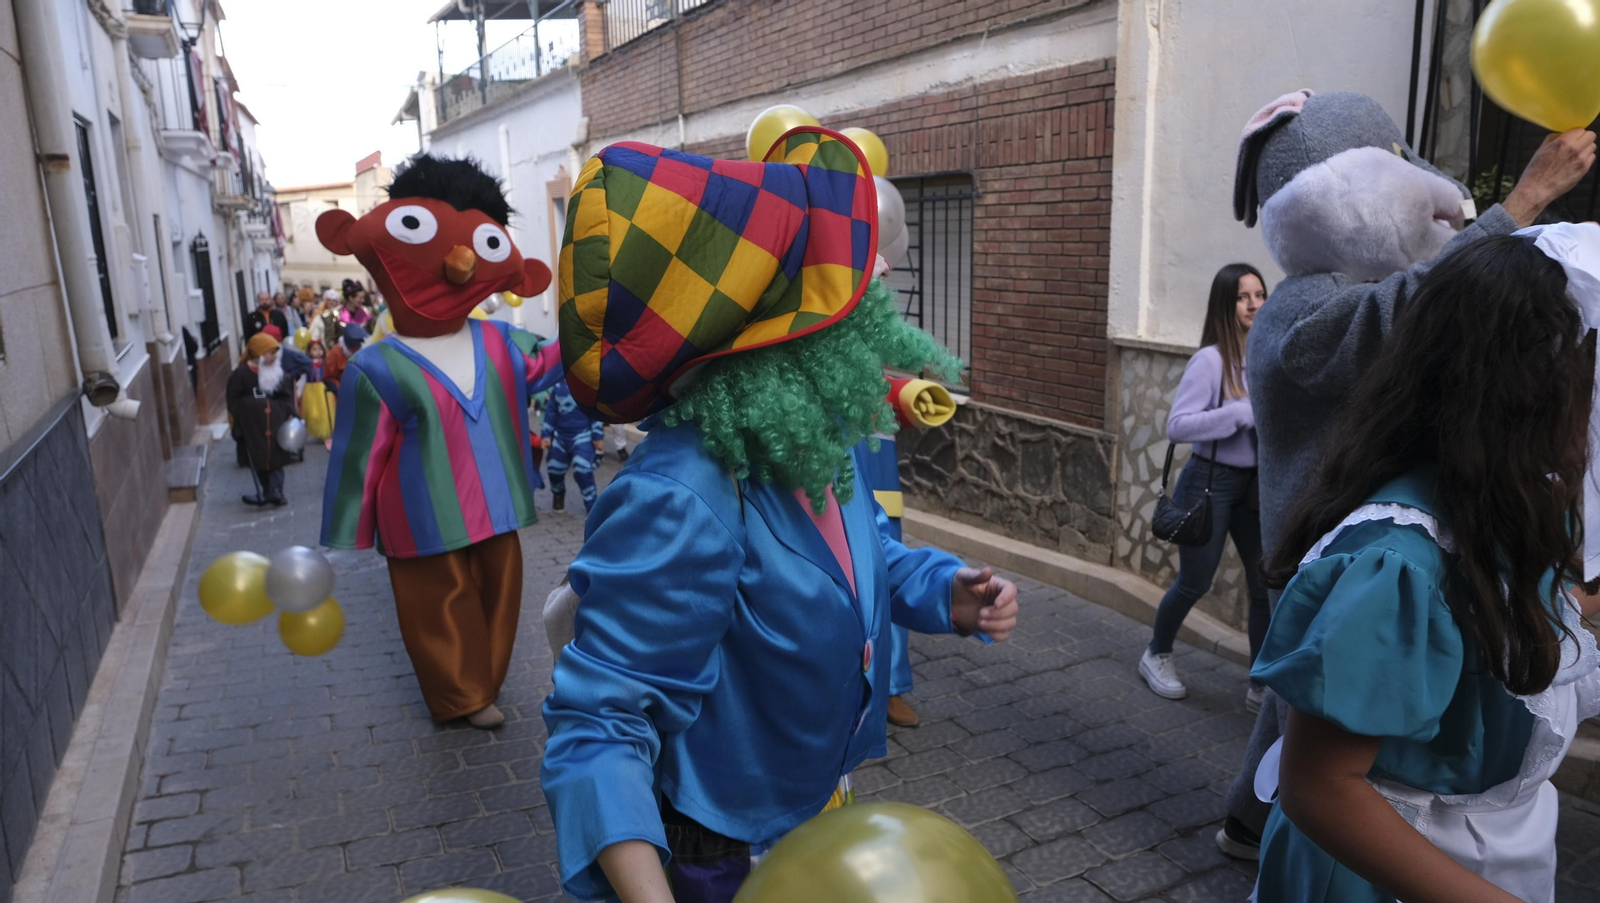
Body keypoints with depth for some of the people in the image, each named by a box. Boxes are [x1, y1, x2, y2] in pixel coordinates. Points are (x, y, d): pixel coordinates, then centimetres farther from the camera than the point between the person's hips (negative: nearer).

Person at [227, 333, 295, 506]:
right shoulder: (241, 374, -11)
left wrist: (289, 414, -3)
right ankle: (263, 493, 15)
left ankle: (275, 492, 13)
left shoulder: (277, 371, 3)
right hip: (253, 425, -4)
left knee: (276, 457, 6)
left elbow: (285, 396, 10)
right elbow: (234, 401, -7)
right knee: (257, 460, 6)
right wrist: (238, 426, -8)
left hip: (275, 422, 4)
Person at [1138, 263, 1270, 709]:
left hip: (1255, 484, 5)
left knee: (1267, 583, 5)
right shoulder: (1211, 360, -16)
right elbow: (1177, 426, -22)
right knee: (1194, 582, 9)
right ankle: (1156, 655, 33)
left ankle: (1262, 684, 20)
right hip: (1210, 482, -5)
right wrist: (1243, 413, -27)